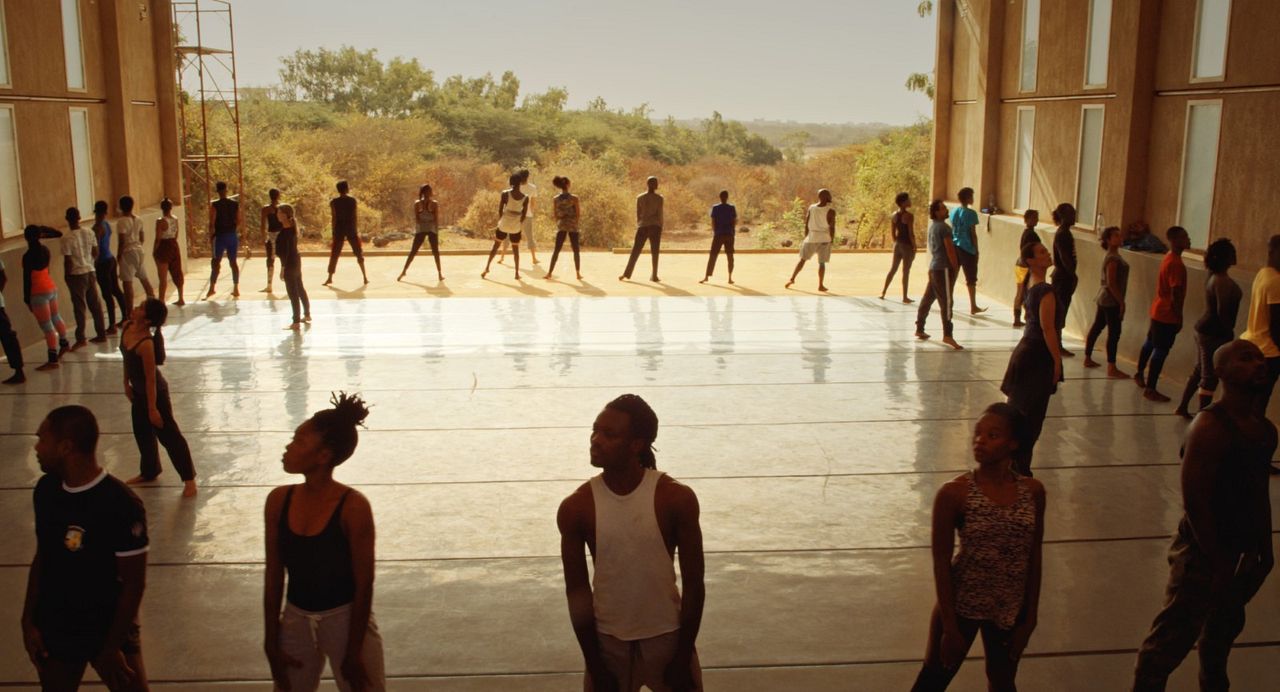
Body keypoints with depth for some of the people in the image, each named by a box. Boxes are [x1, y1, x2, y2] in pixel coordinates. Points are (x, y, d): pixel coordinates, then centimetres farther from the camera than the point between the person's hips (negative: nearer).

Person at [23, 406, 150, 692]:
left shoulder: (122, 505, -25)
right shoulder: (45, 490, -5)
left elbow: (134, 583, -18)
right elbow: (41, 557, 7)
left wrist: (112, 647, -13)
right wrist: (28, 621, 5)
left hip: (110, 631, -5)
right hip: (52, 631, 5)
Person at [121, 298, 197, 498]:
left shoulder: (146, 343, -33)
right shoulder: (127, 327, -9)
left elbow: (151, 378, -26)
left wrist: (153, 409, -20)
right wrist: (127, 384, 14)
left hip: (155, 392, -9)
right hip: (139, 391, 9)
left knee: (168, 435, 2)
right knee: (142, 433, 22)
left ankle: (189, 478, 14)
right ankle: (149, 471, 43)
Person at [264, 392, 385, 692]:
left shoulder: (353, 506, -21)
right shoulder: (279, 500, -6)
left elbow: (363, 585, -15)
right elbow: (274, 578, 2)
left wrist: (353, 654, -11)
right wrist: (272, 644, 4)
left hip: (346, 619, -5)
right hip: (295, 620, 5)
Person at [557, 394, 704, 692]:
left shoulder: (676, 498, -15)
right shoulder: (576, 507, -11)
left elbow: (693, 584, -9)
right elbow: (577, 590, -4)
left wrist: (683, 659, -7)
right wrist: (594, 666, -4)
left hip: (667, 635, -1)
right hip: (607, 639, 1)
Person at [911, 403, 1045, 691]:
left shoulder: (1033, 491, -7)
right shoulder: (954, 493, -19)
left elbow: (1034, 558, 2)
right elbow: (941, 563, -14)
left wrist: (1030, 618, 4)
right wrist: (950, 627, -12)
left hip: (1010, 607, 3)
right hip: (960, 603, -3)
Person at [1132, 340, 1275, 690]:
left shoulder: (1265, 429, 4)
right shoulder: (1210, 427, -22)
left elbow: (1259, 492, 14)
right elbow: (1194, 501, -24)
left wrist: (1265, 548, 14)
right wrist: (1220, 563, -21)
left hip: (1245, 551, 9)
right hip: (1204, 553, -8)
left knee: (1226, 626, 26)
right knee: (1173, 638, 0)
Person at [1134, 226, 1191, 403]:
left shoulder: (1169, 258, 7)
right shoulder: (1176, 264, -24)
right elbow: (1176, 295, -23)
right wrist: (1179, 318, -17)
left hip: (1159, 310, 10)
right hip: (1167, 315, -10)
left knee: (1150, 343, 24)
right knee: (1161, 352, -4)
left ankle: (1140, 374, 41)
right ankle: (1150, 389, 1)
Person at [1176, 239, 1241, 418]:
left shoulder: (1214, 277, 9)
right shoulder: (1223, 281, -21)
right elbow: (1222, 311, -25)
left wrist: (1228, 332, 16)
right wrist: (1229, 333, -15)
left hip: (1204, 330, 10)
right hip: (1215, 334, -10)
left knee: (1200, 370, 20)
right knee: (1210, 376, -1)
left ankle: (1182, 407, 28)